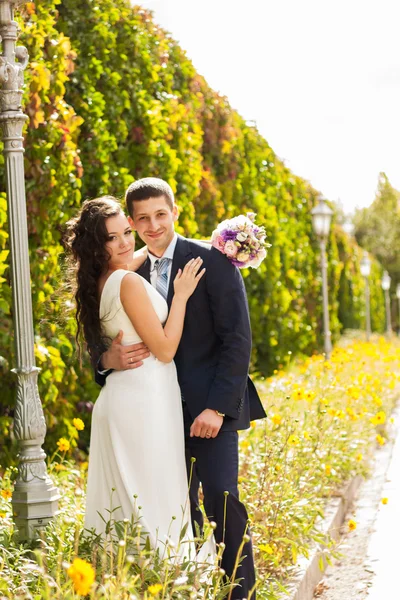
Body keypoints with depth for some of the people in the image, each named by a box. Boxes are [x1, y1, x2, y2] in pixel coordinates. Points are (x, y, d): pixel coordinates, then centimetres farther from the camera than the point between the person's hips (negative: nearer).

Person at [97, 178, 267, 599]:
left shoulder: (211, 261, -5)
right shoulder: (133, 275, 11)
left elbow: (237, 339, -10)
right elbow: (116, 341, 15)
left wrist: (217, 407, -17)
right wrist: (109, 359, -10)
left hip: (209, 406, -5)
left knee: (221, 498, -14)